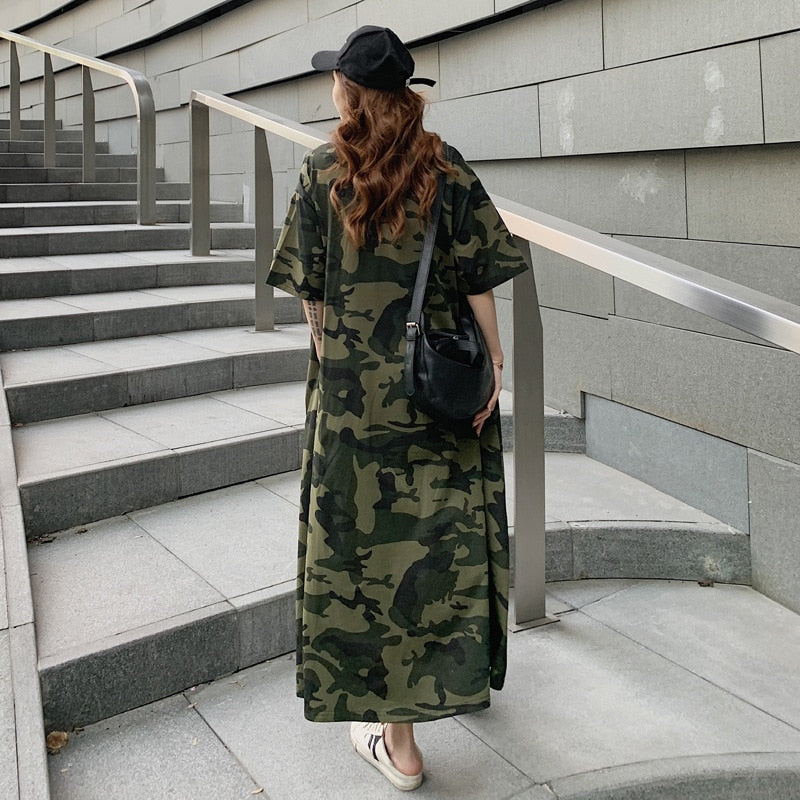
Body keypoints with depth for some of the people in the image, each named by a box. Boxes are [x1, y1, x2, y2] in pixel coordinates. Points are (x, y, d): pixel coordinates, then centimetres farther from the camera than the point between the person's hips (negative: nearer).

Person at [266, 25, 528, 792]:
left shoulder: (322, 172, -2)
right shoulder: (447, 168, 1)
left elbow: (311, 291, -1)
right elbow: (479, 278, -3)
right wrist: (492, 367, 2)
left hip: (354, 387, -2)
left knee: (369, 541, 4)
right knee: (444, 528, 17)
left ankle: (397, 741, 12)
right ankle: (465, 673, 38)